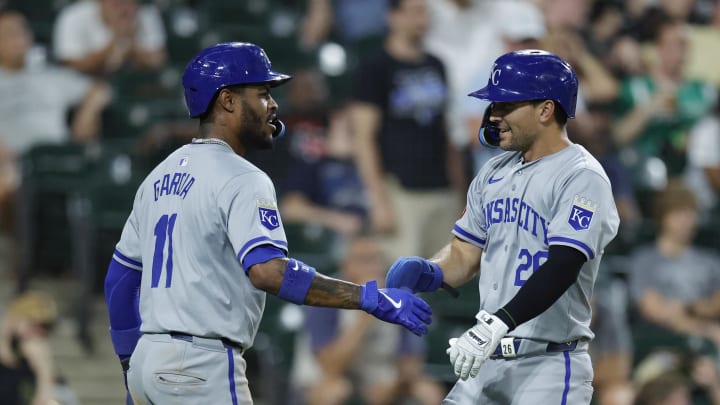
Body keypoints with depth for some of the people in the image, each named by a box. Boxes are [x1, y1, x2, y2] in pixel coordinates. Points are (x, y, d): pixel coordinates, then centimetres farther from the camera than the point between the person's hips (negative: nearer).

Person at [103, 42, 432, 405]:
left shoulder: (160, 176, 16)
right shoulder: (240, 179, -11)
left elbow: (119, 277, 21)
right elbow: (268, 270, -27)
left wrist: (131, 365, 27)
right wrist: (369, 298, -27)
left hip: (148, 361, 9)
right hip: (201, 367, -9)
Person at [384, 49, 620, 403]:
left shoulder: (582, 178, -12)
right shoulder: (494, 173, 14)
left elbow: (560, 270, -24)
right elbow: (465, 254, 18)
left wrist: (497, 324, -34)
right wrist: (429, 273, -5)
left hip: (549, 366, -8)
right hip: (486, 362, 8)